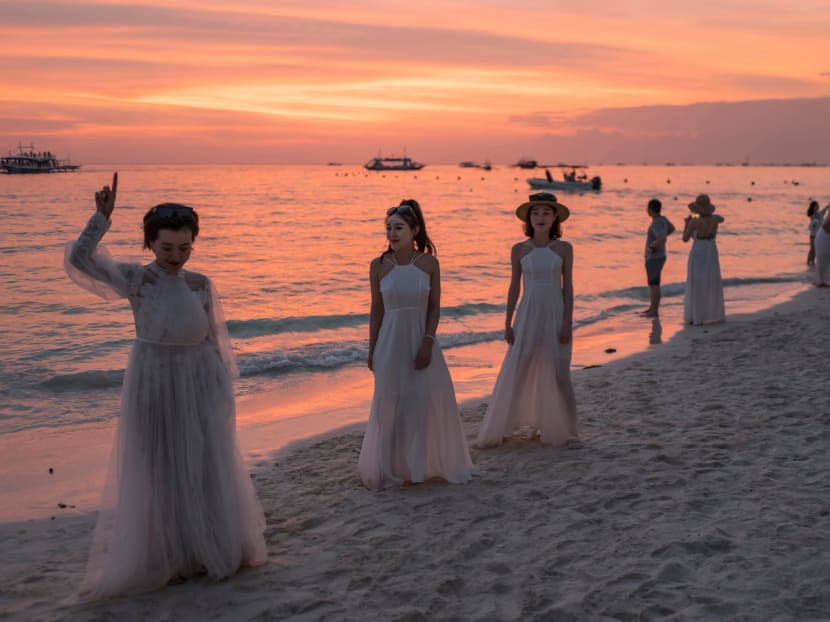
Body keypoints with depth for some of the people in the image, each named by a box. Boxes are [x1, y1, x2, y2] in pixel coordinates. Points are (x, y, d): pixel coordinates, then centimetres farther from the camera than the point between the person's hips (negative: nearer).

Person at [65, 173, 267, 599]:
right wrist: (103, 217, -26)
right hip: (154, 386, -2)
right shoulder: (135, 279, -7)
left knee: (208, 467, 8)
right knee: (158, 469, 6)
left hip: (201, 384, 2)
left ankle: (216, 548, 27)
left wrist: (224, 387, 8)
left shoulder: (201, 285, 1)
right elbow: (80, 259, -20)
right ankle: (165, 556, 23)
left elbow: (214, 339, 7)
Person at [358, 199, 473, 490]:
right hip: (391, 343, -1)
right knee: (391, 405, 4)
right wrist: (371, 351, 4)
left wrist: (428, 342, -12)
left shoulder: (429, 263, -3)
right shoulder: (379, 265, -3)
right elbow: (376, 310, 3)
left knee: (432, 401, 5)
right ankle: (392, 468, 19)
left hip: (421, 341, 1)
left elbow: (435, 306, -1)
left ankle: (428, 462, 25)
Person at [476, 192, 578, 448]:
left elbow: (568, 287, 0)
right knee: (514, 373, -1)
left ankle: (564, 431, 16)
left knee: (558, 375, 2)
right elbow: (514, 288, 5)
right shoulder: (519, 250, 2)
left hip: (555, 315, 0)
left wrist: (568, 322, -6)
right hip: (528, 315, 1)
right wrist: (508, 323, 2)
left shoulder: (564, 249, 0)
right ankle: (499, 429, 9)